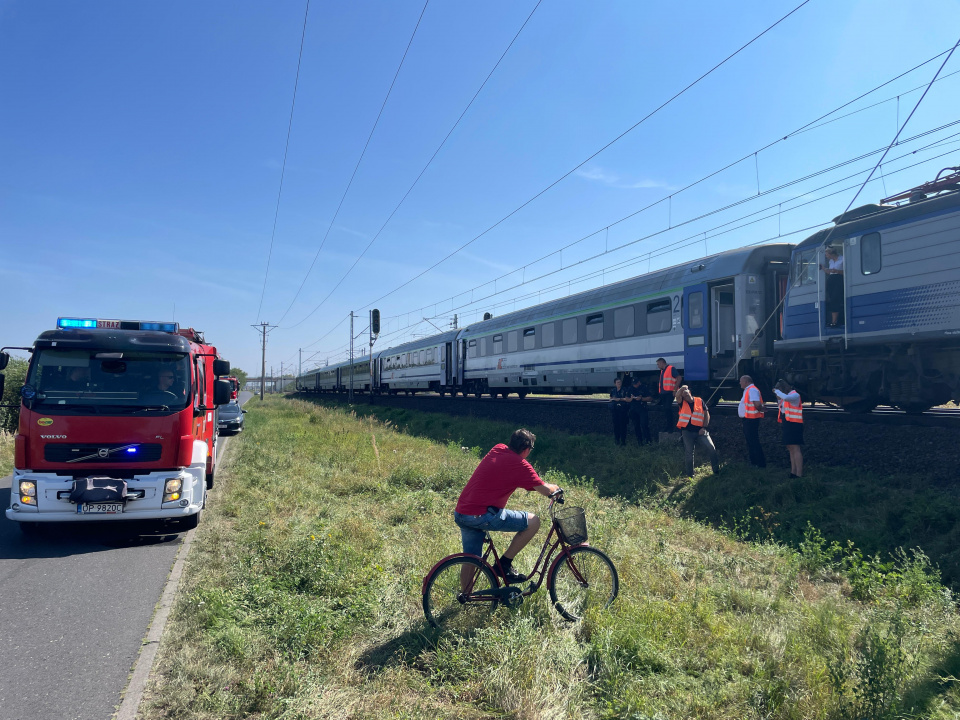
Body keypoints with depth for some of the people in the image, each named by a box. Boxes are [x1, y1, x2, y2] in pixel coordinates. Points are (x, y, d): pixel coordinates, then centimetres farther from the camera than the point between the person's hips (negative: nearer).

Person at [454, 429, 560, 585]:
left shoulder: (497, 449, 14)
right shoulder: (520, 465, -8)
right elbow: (545, 490, -5)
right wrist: (556, 488, 19)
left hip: (460, 513, 8)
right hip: (481, 516, -8)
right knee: (533, 522, 1)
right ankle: (505, 564, 7)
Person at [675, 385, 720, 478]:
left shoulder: (700, 401, 7)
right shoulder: (682, 403, 7)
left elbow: (707, 414, 5)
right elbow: (677, 395, -15)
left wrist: (704, 427, -4)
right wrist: (682, 387, -3)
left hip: (700, 431, 0)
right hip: (687, 431, 0)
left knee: (711, 448, -10)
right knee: (688, 453, 5)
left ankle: (716, 471, 3)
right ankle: (689, 475, 15)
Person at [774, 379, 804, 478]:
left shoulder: (795, 395, -11)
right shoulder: (787, 395, 16)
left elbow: (786, 398, -32)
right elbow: (781, 407, 28)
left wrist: (777, 391, -15)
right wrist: (778, 398, 12)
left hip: (794, 425, -10)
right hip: (788, 425, 10)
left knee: (795, 449, -12)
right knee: (791, 449, 12)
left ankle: (799, 474, -14)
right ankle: (793, 472, 18)